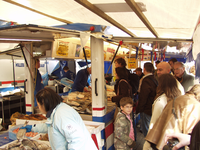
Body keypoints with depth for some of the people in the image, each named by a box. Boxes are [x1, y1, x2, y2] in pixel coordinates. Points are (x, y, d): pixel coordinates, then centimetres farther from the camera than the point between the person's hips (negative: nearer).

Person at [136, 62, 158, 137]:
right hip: (152, 108, 9)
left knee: (146, 130, 3)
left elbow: (142, 98, -20)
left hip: (147, 110, -9)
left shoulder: (146, 81, -21)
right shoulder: (154, 79, 6)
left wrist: (138, 109, -10)